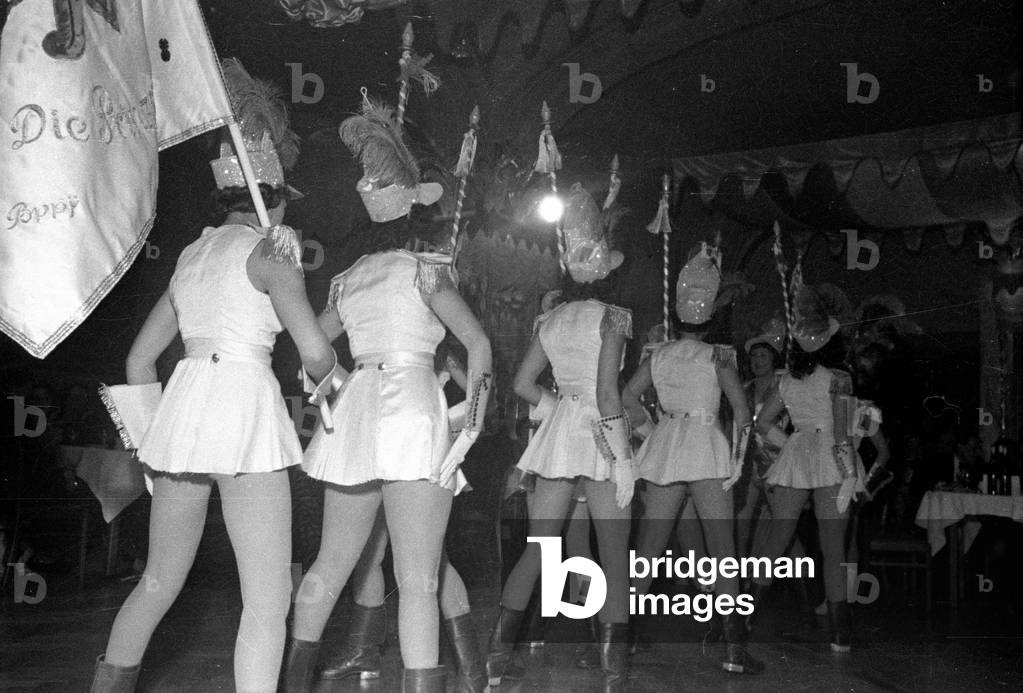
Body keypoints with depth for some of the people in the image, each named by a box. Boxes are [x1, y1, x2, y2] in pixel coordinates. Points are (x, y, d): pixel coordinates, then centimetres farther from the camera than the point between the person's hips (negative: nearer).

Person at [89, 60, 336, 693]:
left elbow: (140, 360, 22)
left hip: (181, 406, 8)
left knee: (159, 581, 21)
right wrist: (335, 377, 13)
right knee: (269, 599, -4)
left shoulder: (193, 255, 20)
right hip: (244, 407, -8)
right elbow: (316, 352, -9)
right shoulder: (267, 248, 0)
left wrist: (157, 426, 28)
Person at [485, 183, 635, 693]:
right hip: (600, 435, -5)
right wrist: (621, 455, -13)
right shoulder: (611, 317, -8)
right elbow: (606, 390, -16)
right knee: (614, 556, 3)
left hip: (558, 434, 5)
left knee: (537, 548, 12)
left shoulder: (549, 320, 8)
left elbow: (523, 383, 8)